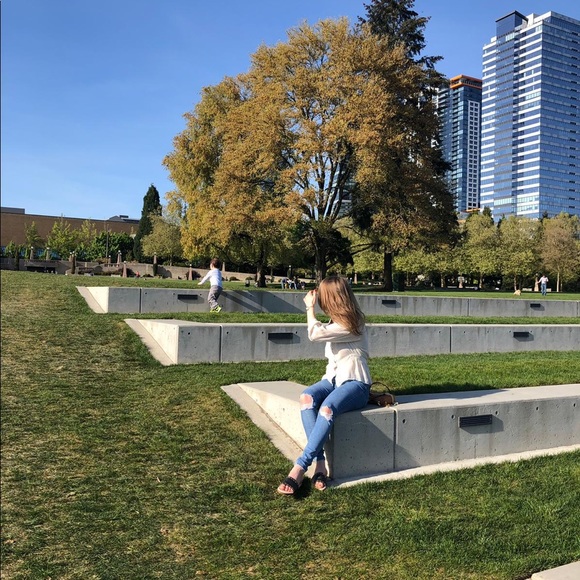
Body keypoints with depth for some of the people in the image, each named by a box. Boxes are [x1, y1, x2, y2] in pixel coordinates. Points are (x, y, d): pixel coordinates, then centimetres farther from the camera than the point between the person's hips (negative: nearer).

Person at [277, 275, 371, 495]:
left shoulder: (350, 325, -11)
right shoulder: (340, 322, 18)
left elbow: (314, 333, -18)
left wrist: (310, 307, -6)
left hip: (355, 383, -8)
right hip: (334, 378, 8)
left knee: (328, 408, -39)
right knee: (307, 397, -27)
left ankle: (300, 467, -38)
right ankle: (320, 462, -35)